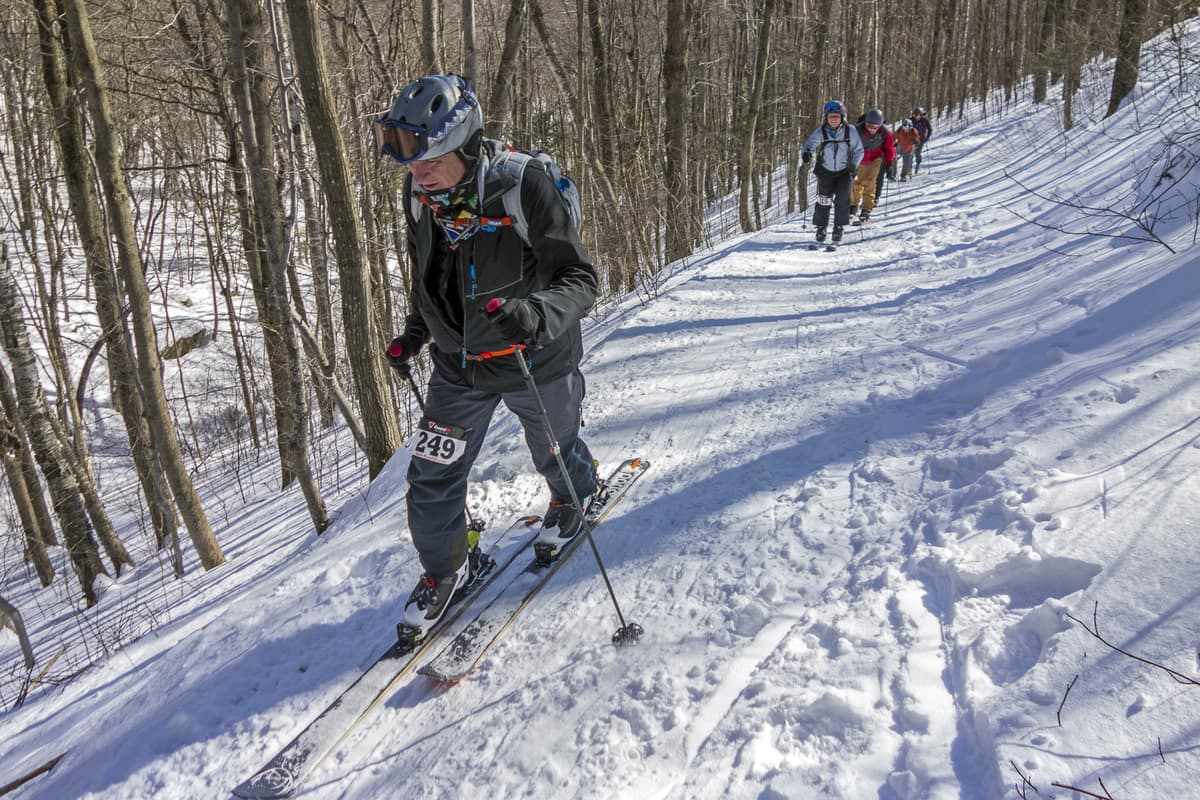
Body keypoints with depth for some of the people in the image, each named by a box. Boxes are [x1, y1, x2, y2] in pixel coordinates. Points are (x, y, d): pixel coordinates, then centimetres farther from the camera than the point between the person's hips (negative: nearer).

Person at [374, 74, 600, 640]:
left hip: (533, 361, -4)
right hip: (458, 364, 5)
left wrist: (537, 313, -47)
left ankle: (574, 496, 58)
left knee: (553, 452, 22)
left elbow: (580, 279, -28)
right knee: (431, 480, 5)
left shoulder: (525, 188, -27)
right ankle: (445, 569, 32)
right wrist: (413, 333, 13)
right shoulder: (420, 195, -8)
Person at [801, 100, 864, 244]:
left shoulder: (850, 131, -7)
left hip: (844, 172, 0)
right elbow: (808, 145, -10)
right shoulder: (820, 132, -10)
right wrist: (806, 154, -33)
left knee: (842, 200, -8)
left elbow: (858, 151, 2)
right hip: (825, 172, 0)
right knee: (823, 200, 3)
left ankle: (838, 228, 5)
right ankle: (821, 227, 20)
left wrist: (853, 166, -10)